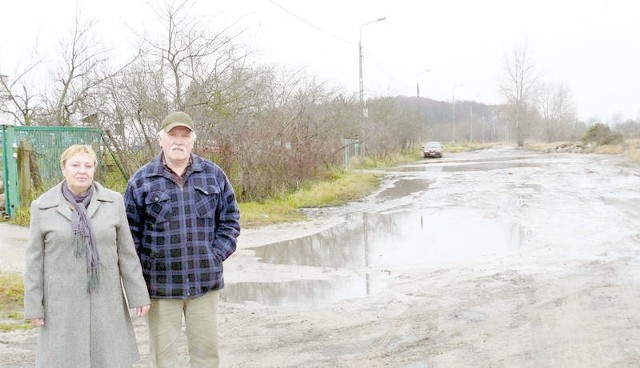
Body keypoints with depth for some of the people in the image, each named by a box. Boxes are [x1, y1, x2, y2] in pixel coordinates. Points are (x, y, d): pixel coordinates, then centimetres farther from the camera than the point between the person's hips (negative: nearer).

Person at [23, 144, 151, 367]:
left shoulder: (113, 202, -1)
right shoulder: (43, 207, -3)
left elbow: (126, 253, 1)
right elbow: (35, 260, 0)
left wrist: (139, 295, 0)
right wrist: (34, 306, -2)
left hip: (105, 298, 1)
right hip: (62, 301, -1)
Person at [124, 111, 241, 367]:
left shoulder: (214, 175, 5)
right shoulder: (141, 181, 0)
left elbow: (230, 219, 11)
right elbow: (131, 232, 3)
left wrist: (217, 255, -1)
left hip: (205, 281, 2)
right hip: (160, 285, -1)